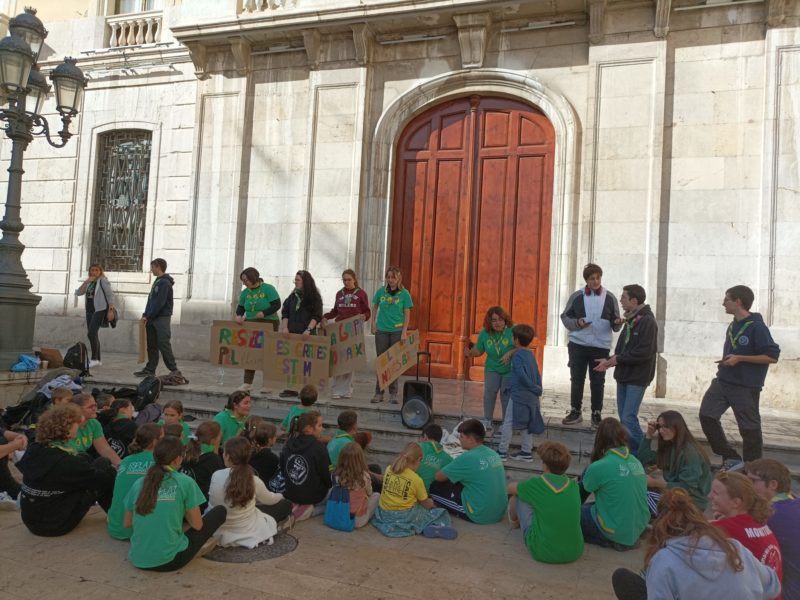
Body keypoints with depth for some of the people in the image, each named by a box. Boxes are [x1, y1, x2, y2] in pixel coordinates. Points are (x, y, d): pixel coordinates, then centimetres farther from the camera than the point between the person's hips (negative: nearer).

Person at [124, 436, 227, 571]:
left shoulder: (139, 483, 3)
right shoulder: (185, 482, -9)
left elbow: (127, 523, 12)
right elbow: (197, 525, -3)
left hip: (137, 560, 6)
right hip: (168, 561, -6)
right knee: (220, 511, 9)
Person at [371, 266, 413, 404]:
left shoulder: (404, 294, -3)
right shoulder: (381, 292, 3)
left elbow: (407, 315, -3)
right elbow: (375, 307, 14)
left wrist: (404, 332, -9)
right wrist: (373, 323, 4)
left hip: (397, 331, -2)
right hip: (381, 330, 2)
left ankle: (393, 394, 13)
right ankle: (379, 393, 14)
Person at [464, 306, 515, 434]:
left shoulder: (512, 330, -21)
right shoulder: (485, 333, -8)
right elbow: (478, 350, 0)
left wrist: (510, 353, -39)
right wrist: (469, 352, -20)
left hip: (510, 369, -2)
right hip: (492, 369, 2)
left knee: (506, 394, 2)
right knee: (489, 391, -10)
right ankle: (487, 422, 3)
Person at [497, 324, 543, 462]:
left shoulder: (517, 355, -13)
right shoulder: (531, 355, 12)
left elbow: (522, 375, -23)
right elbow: (537, 375, 12)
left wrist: (535, 389, -14)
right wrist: (538, 389, 12)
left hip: (518, 395, -8)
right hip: (531, 396, 8)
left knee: (508, 423, 1)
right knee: (526, 424, 15)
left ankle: (502, 451, 6)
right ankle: (527, 452, 19)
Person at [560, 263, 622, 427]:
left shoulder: (610, 297, 2)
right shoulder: (577, 296, 1)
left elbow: (614, 324, 4)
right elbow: (565, 317, 6)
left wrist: (617, 323, -18)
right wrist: (577, 323, -12)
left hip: (601, 347, 0)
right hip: (578, 345, 0)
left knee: (598, 382, 6)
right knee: (577, 379, 7)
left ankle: (596, 414, 18)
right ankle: (575, 412, 20)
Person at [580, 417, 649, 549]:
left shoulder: (598, 467, -21)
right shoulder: (636, 462, -1)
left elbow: (586, 488, -2)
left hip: (617, 533, -7)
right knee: (588, 507, 24)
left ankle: (611, 541, 4)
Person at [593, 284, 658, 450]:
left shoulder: (647, 321, -14)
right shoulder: (630, 319, 11)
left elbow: (644, 353, -21)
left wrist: (616, 359, -15)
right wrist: (611, 361, 0)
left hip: (637, 378, -8)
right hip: (624, 375, 8)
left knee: (629, 417, -11)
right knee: (623, 416, 12)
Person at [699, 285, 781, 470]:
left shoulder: (757, 327, -14)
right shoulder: (733, 326, 11)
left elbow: (772, 357, -17)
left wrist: (739, 359, -21)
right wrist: (726, 362, 10)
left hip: (746, 386, -8)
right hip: (723, 381, 8)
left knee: (749, 428, 4)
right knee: (706, 415, -1)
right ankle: (731, 458, 11)